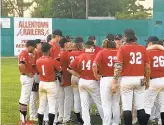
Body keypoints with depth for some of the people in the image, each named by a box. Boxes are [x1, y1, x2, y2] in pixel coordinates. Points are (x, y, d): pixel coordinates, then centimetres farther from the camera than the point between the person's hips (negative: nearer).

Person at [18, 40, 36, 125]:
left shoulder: (27, 54, 14)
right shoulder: (24, 54, -17)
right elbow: (21, 65, -31)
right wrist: (27, 73, -21)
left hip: (28, 78, 11)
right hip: (27, 78, -11)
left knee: (24, 98, 14)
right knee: (25, 98, -7)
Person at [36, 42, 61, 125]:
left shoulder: (38, 61, -1)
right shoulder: (52, 60, -15)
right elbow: (59, 70, -4)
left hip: (41, 83, 5)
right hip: (51, 84, -5)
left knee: (41, 106, 13)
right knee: (52, 106, -1)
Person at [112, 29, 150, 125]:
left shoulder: (123, 49, -5)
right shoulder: (143, 49, 4)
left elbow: (118, 66, -12)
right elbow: (148, 67, 5)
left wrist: (115, 82, -11)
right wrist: (147, 81, 16)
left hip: (127, 80, -3)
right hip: (140, 79, 3)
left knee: (127, 108, 1)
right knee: (140, 107, 9)